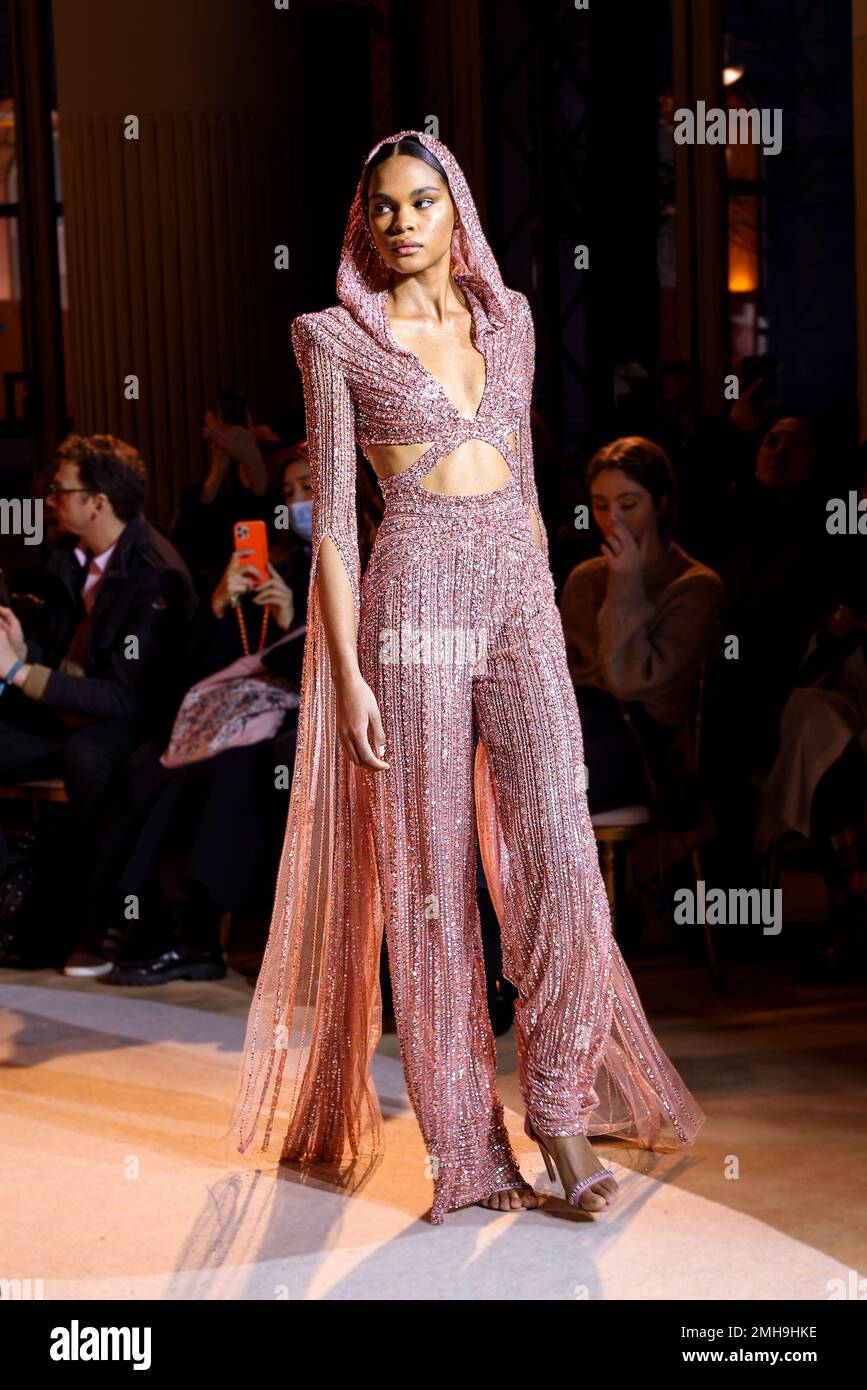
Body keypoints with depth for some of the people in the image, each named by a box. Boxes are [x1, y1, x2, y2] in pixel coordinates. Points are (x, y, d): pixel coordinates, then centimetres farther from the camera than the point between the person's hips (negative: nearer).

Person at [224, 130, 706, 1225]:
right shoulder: (336, 337, 3)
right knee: (432, 874, 0)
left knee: (561, 856, -8)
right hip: (415, 602, -3)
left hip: (521, 597, 3)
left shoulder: (509, 317, 14)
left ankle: (561, 1105, 8)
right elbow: (332, 511, -1)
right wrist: (347, 670, -8)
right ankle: (467, 1144, 10)